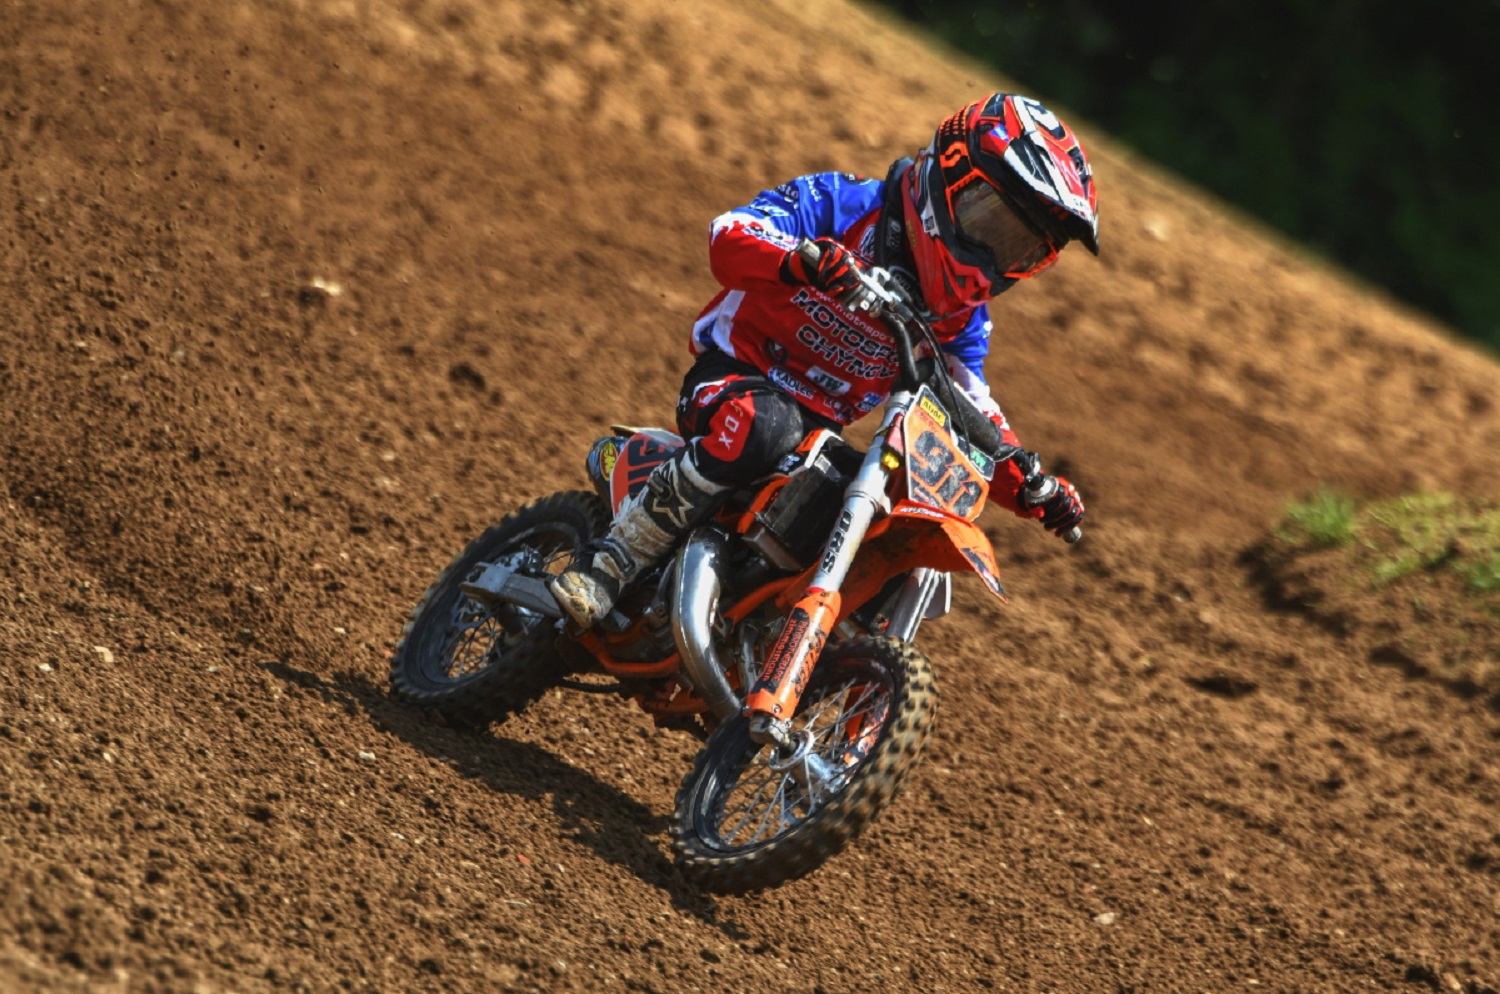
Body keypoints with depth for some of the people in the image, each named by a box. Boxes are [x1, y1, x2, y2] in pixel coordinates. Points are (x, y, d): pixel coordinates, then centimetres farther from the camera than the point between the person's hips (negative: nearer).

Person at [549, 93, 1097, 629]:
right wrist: (800, 259, -43)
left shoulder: (962, 317, 8)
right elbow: (729, 236, -21)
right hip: (737, 374, -6)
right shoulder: (844, 204, -9)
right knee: (761, 426, -42)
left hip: (819, 431, 6)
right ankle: (607, 563, -32)